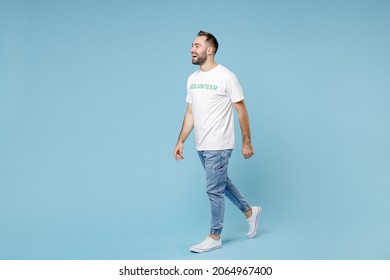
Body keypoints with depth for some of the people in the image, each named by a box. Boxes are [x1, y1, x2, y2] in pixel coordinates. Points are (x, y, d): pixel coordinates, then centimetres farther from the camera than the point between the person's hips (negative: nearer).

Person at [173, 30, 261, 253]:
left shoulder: (226, 77, -15)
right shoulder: (192, 79, 8)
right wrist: (181, 141, 10)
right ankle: (250, 212, 40)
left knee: (214, 190, -2)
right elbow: (190, 113, 13)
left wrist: (247, 142, -11)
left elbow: (242, 111, -11)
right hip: (202, 146, 9)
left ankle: (215, 238, 12)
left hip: (219, 146, -8)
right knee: (221, 183, 21)